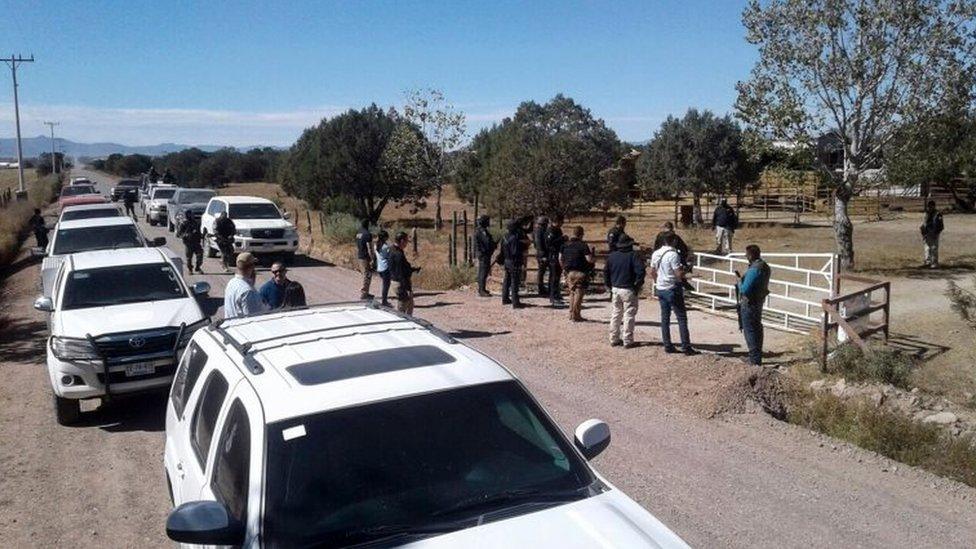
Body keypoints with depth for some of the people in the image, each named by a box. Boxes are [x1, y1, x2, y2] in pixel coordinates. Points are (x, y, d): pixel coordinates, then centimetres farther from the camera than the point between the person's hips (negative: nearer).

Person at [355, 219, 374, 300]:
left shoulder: (358, 234, 11)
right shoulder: (368, 234, -16)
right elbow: (369, 248, -19)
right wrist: (372, 259, -17)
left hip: (360, 257, 9)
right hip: (366, 258, -9)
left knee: (365, 275, 17)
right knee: (367, 276, -2)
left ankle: (365, 293, 22)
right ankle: (363, 293, -1)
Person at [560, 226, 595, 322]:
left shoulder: (566, 245, 6)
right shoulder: (583, 246, -12)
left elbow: (560, 259, 11)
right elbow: (589, 260, -17)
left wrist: (564, 268, 23)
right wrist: (592, 253, 2)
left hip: (569, 272, 6)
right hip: (580, 273, -6)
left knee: (572, 292, 17)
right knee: (578, 294, 1)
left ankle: (571, 313, 20)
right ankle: (575, 316, 2)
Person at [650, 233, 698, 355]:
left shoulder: (655, 254, 6)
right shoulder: (673, 255, -18)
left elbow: (652, 272, 14)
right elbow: (679, 274, -21)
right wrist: (685, 269, -2)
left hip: (660, 289, 7)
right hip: (672, 289, -7)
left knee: (665, 318, 11)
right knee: (682, 318, -1)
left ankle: (667, 346, 13)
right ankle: (686, 347, -1)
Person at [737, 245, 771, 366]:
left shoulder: (754, 269, -25)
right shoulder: (764, 266, 7)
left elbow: (745, 289, -26)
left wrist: (739, 282, -7)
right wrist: (743, 279, 5)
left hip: (749, 304, -10)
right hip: (759, 301, 10)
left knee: (750, 331, -1)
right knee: (757, 329, 17)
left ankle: (755, 359, 3)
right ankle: (757, 357, 27)